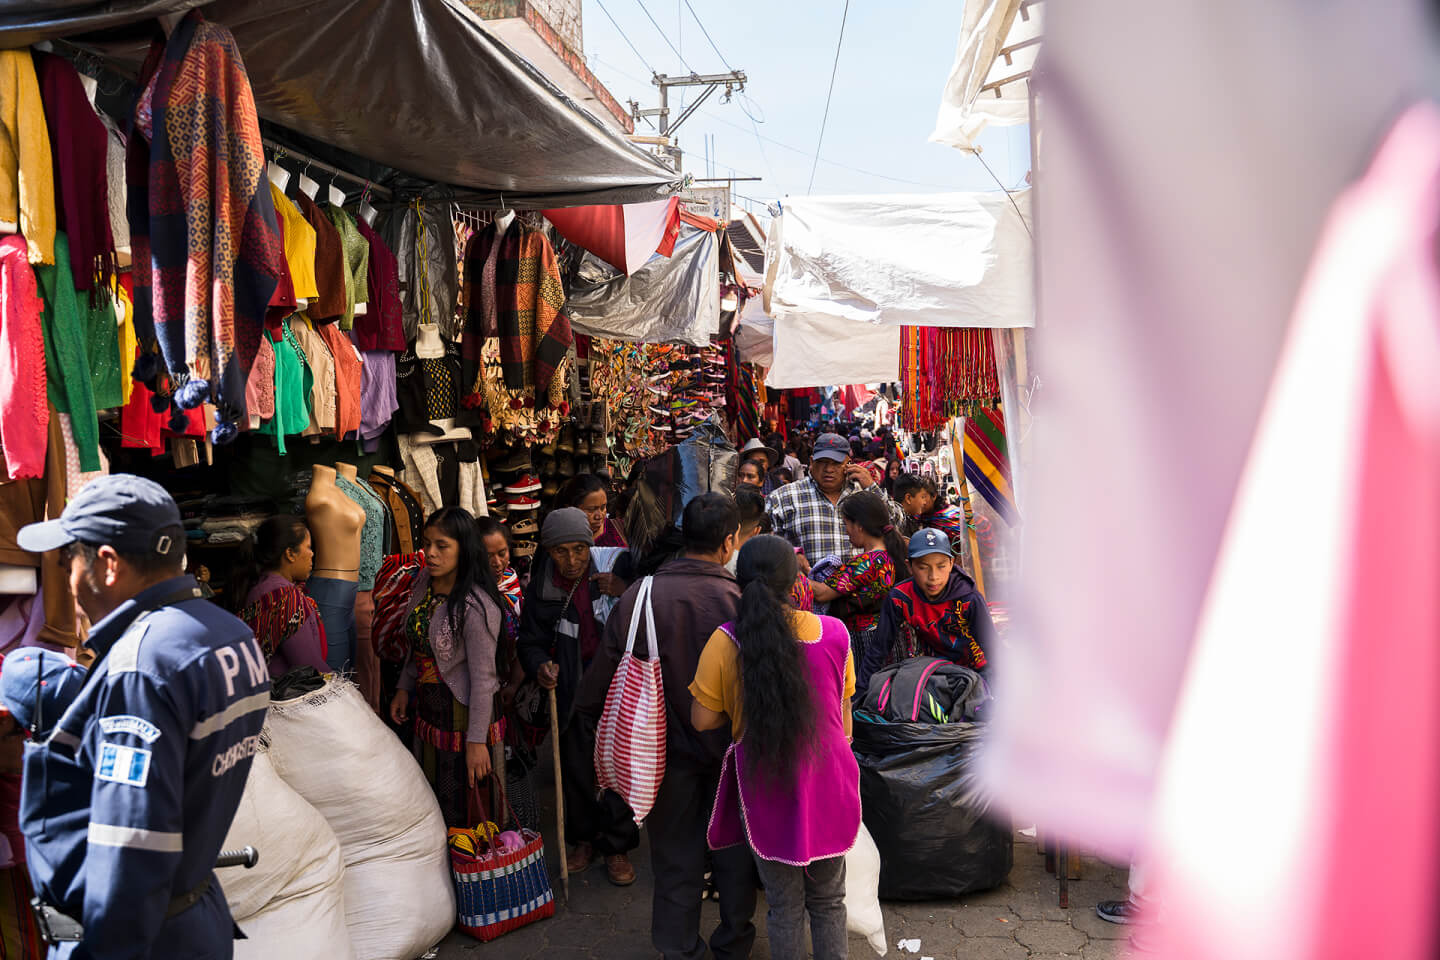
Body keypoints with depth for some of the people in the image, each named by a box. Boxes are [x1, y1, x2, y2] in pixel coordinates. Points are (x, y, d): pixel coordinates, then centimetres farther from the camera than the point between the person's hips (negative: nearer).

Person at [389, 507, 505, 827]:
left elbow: (482, 676, -22)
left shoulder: (476, 606, -24)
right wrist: (404, 688, 8)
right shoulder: (423, 583, 1)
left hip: (461, 712, -8)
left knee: (459, 811, 6)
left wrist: (476, 740, -21)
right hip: (427, 705, 8)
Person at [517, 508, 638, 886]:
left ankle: (616, 845, 25)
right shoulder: (541, 588, -6)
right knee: (577, 768, 14)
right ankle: (585, 838, 37)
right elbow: (531, 641, 4)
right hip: (575, 689, 2)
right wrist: (540, 666, -16)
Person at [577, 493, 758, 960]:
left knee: (676, 860, 18)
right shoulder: (743, 601, -23)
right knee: (735, 852, 22)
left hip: (667, 751, 1)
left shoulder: (637, 597, -17)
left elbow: (600, 684, -10)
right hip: (731, 747, -1)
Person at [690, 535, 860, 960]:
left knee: (784, 906, 16)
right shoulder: (833, 632, -9)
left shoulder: (725, 642, -14)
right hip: (828, 783, 2)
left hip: (766, 789, -1)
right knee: (829, 900, 20)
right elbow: (843, 713, 3)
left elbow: (702, 718, -8)